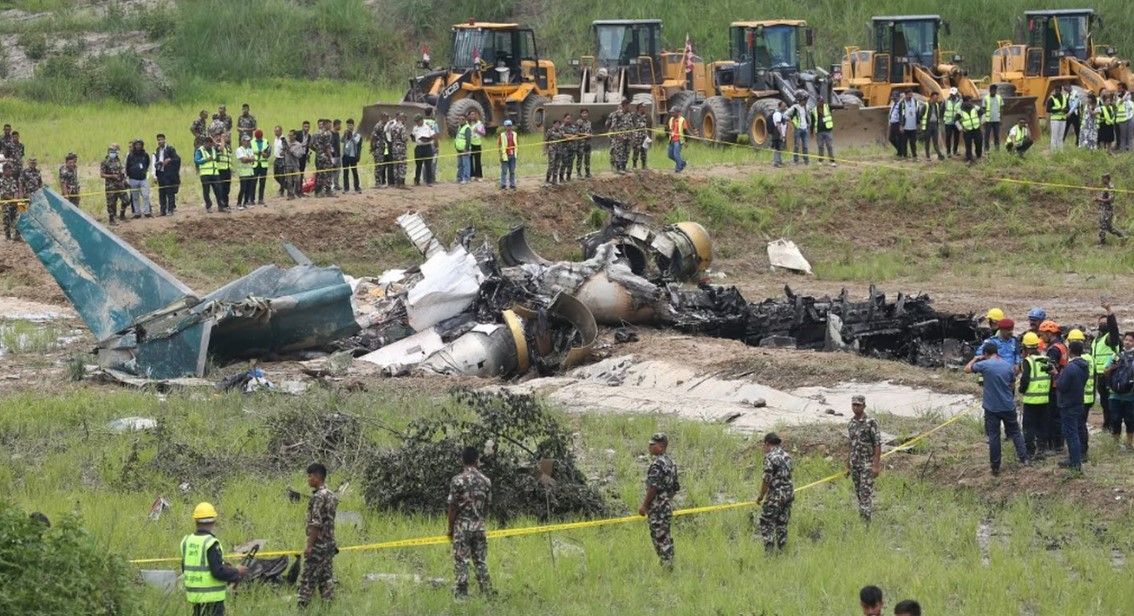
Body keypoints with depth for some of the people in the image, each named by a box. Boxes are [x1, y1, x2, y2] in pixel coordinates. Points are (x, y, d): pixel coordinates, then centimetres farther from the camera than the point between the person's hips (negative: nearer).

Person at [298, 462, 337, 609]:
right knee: (326, 578, 10)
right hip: (329, 545, 9)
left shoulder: (318, 497, -16)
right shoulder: (332, 496, 13)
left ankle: (301, 606, -7)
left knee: (308, 579, -6)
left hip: (318, 545, -9)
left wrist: (309, 545, -18)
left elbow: (316, 523, -20)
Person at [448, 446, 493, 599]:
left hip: (462, 527, -4)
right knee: (481, 561, 11)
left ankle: (461, 595, -3)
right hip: (479, 526, 4)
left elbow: (453, 507, -9)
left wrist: (451, 528, 1)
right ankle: (487, 593, 11)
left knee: (461, 563, -1)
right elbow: (487, 505, 7)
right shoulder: (485, 481, 2)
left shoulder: (458, 481, -11)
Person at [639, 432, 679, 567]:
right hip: (668, 504, 10)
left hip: (657, 506, -10)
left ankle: (666, 564, -6)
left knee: (659, 536, -5)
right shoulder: (671, 462, 11)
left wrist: (644, 505, -15)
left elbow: (653, 487, -22)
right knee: (666, 536, 15)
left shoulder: (657, 464, -19)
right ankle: (669, 564, 18)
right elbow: (676, 486, 17)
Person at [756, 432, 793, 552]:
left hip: (775, 495, -7)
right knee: (782, 524, 14)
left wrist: (761, 496, -4)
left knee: (766, 524, -1)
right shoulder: (787, 456, 9)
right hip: (789, 494, 7)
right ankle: (781, 549, 16)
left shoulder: (770, 457, -14)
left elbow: (766, 479, -15)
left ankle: (769, 550, -9)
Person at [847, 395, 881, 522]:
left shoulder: (871, 422, -13)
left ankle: (867, 521, -10)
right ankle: (861, 518, 19)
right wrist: (848, 464, 17)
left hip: (867, 464, -7)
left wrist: (876, 465, -19)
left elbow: (878, 444, -14)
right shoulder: (852, 423, 9)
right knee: (858, 493, 11)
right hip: (855, 464, 7)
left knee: (866, 493, -10)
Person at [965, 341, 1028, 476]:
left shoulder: (984, 365, -12)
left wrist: (975, 359, 19)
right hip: (1008, 406, 2)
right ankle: (1023, 458, 13)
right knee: (1015, 432, 17)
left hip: (991, 408, -2)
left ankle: (995, 467, 8)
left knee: (993, 436, 4)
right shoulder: (1008, 366, -1)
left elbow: (967, 369, 3)